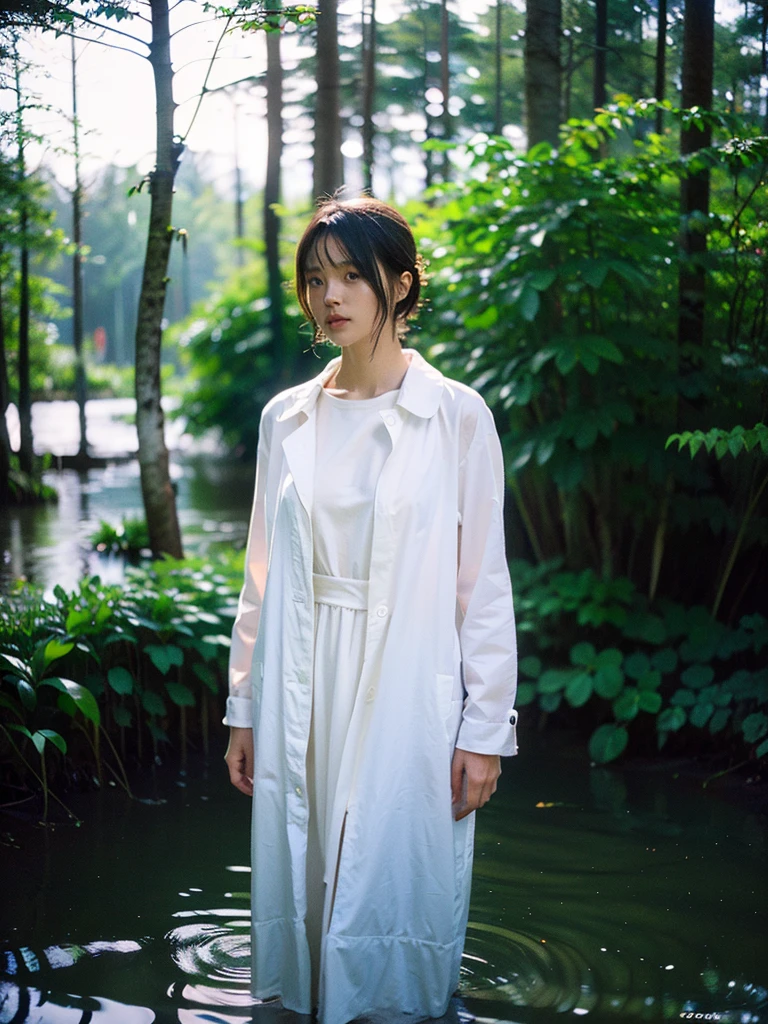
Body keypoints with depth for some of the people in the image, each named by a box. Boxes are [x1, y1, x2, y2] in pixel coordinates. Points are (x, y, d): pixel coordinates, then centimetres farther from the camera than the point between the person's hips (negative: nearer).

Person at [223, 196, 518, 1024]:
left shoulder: (457, 415, -5)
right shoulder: (286, 418, 6)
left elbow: (483, 584, -4)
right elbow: (263, 576, 11)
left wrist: (484, 731, -6)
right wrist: (244, 710, 11)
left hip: (408, 696, -3)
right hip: (302, 702, 4)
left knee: (396, 888, 4)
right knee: (301, 886, 11)